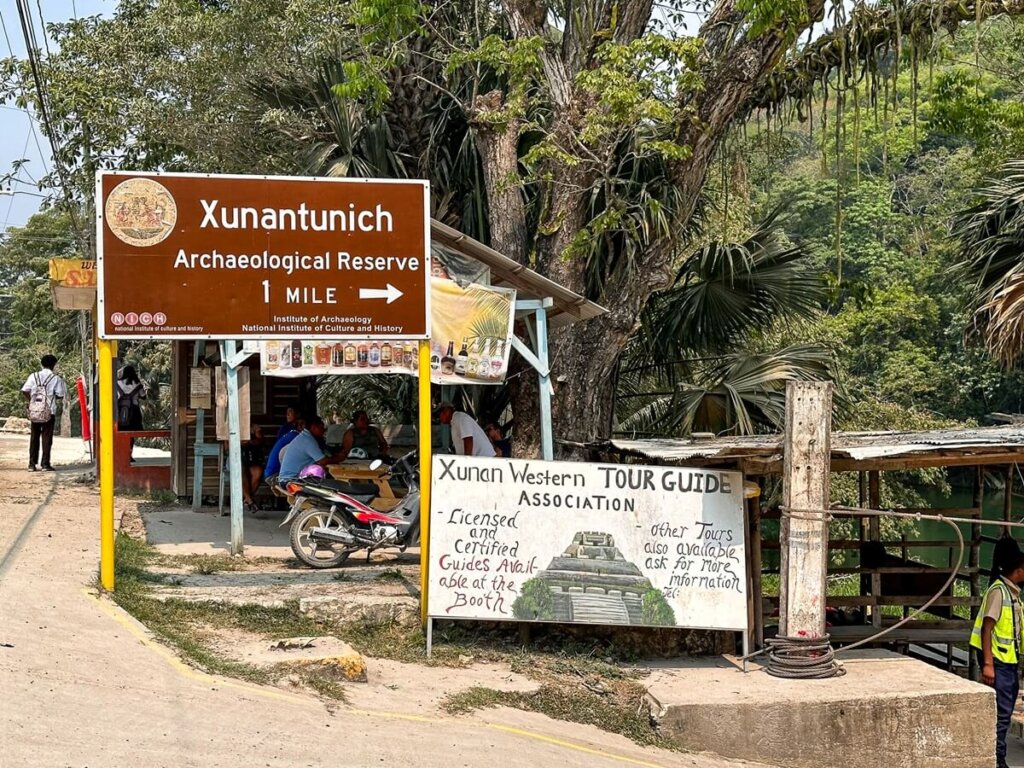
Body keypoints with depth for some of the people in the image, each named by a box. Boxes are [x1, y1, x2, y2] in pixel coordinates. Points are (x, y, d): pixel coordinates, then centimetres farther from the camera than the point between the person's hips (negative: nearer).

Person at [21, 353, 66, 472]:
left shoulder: (34, 376, 3)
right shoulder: (56, 379, -4)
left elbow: (25, 391, -2)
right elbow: (60, 395, -7)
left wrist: (29, 401, 12)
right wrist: (59, 402, 14)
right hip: (49, 411, -3)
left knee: (34, 437, 10)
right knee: (47, 437, 3)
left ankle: (32, 464, 9)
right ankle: (45, 464, 1)